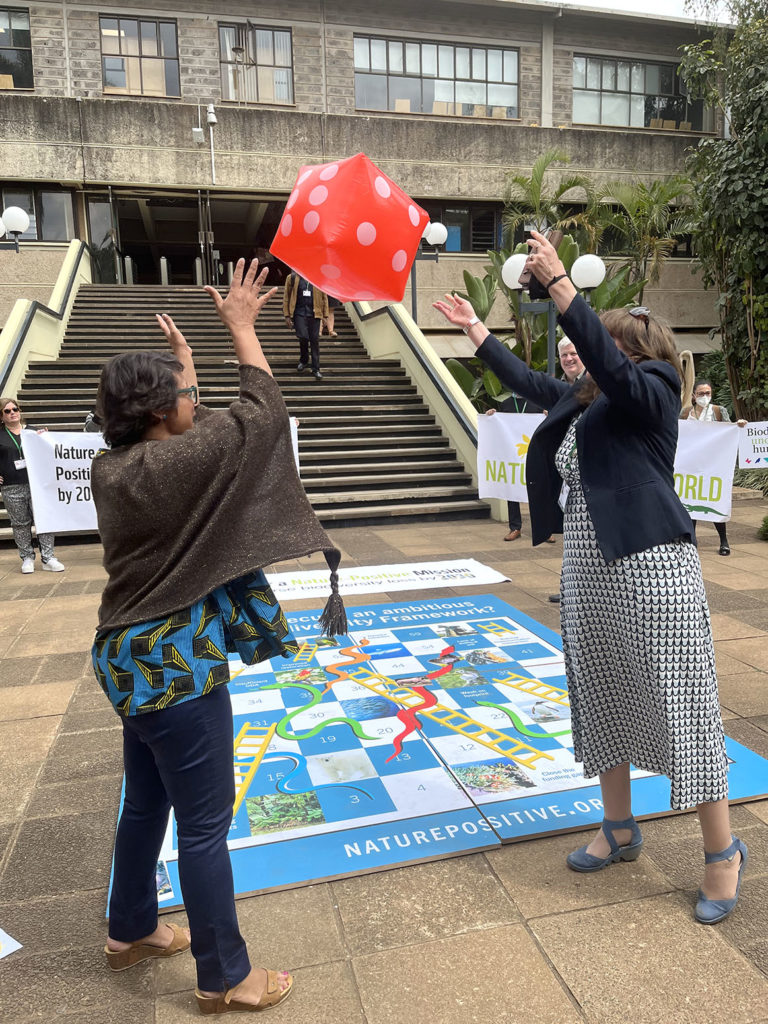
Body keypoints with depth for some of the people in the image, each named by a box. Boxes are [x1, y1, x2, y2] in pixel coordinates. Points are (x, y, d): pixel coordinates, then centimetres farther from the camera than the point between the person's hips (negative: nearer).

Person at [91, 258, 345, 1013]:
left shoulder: (113, 465, 3)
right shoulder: (172, 464, -22)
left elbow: (188, 423, 20)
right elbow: (261, 412, -17)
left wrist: (179, 354, 30)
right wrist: (240, 325, -5)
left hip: (137, 657, 10)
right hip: (175, 666, -9)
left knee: (147, 804, 24)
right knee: (205, 823, 5)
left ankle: (131, 931, 45)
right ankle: (224, 978, 22)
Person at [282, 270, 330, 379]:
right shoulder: (292, 278, 5)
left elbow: (324, 297, 11)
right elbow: (286, 297, 6)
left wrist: (325, 315, 7)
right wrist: (287, 315, 0)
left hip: (314, 314, 1)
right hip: (299, 313, -1)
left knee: (315, 340, -1)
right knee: (303, 337, -12)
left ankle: (316, 369, 7)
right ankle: (304, 360, 18)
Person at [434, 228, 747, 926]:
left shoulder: (651, 394, -6)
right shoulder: (582, 401, 15)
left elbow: (606, 361, -26)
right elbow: (526, 380, 28)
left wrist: (557, 280, -28)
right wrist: (475, 329, 34)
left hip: (652, 570, -8)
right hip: (589, 572, 9)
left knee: (680, 708, 0)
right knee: (600, 702, 16)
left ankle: (723, 851, 21)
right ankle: (620, 830, 34)